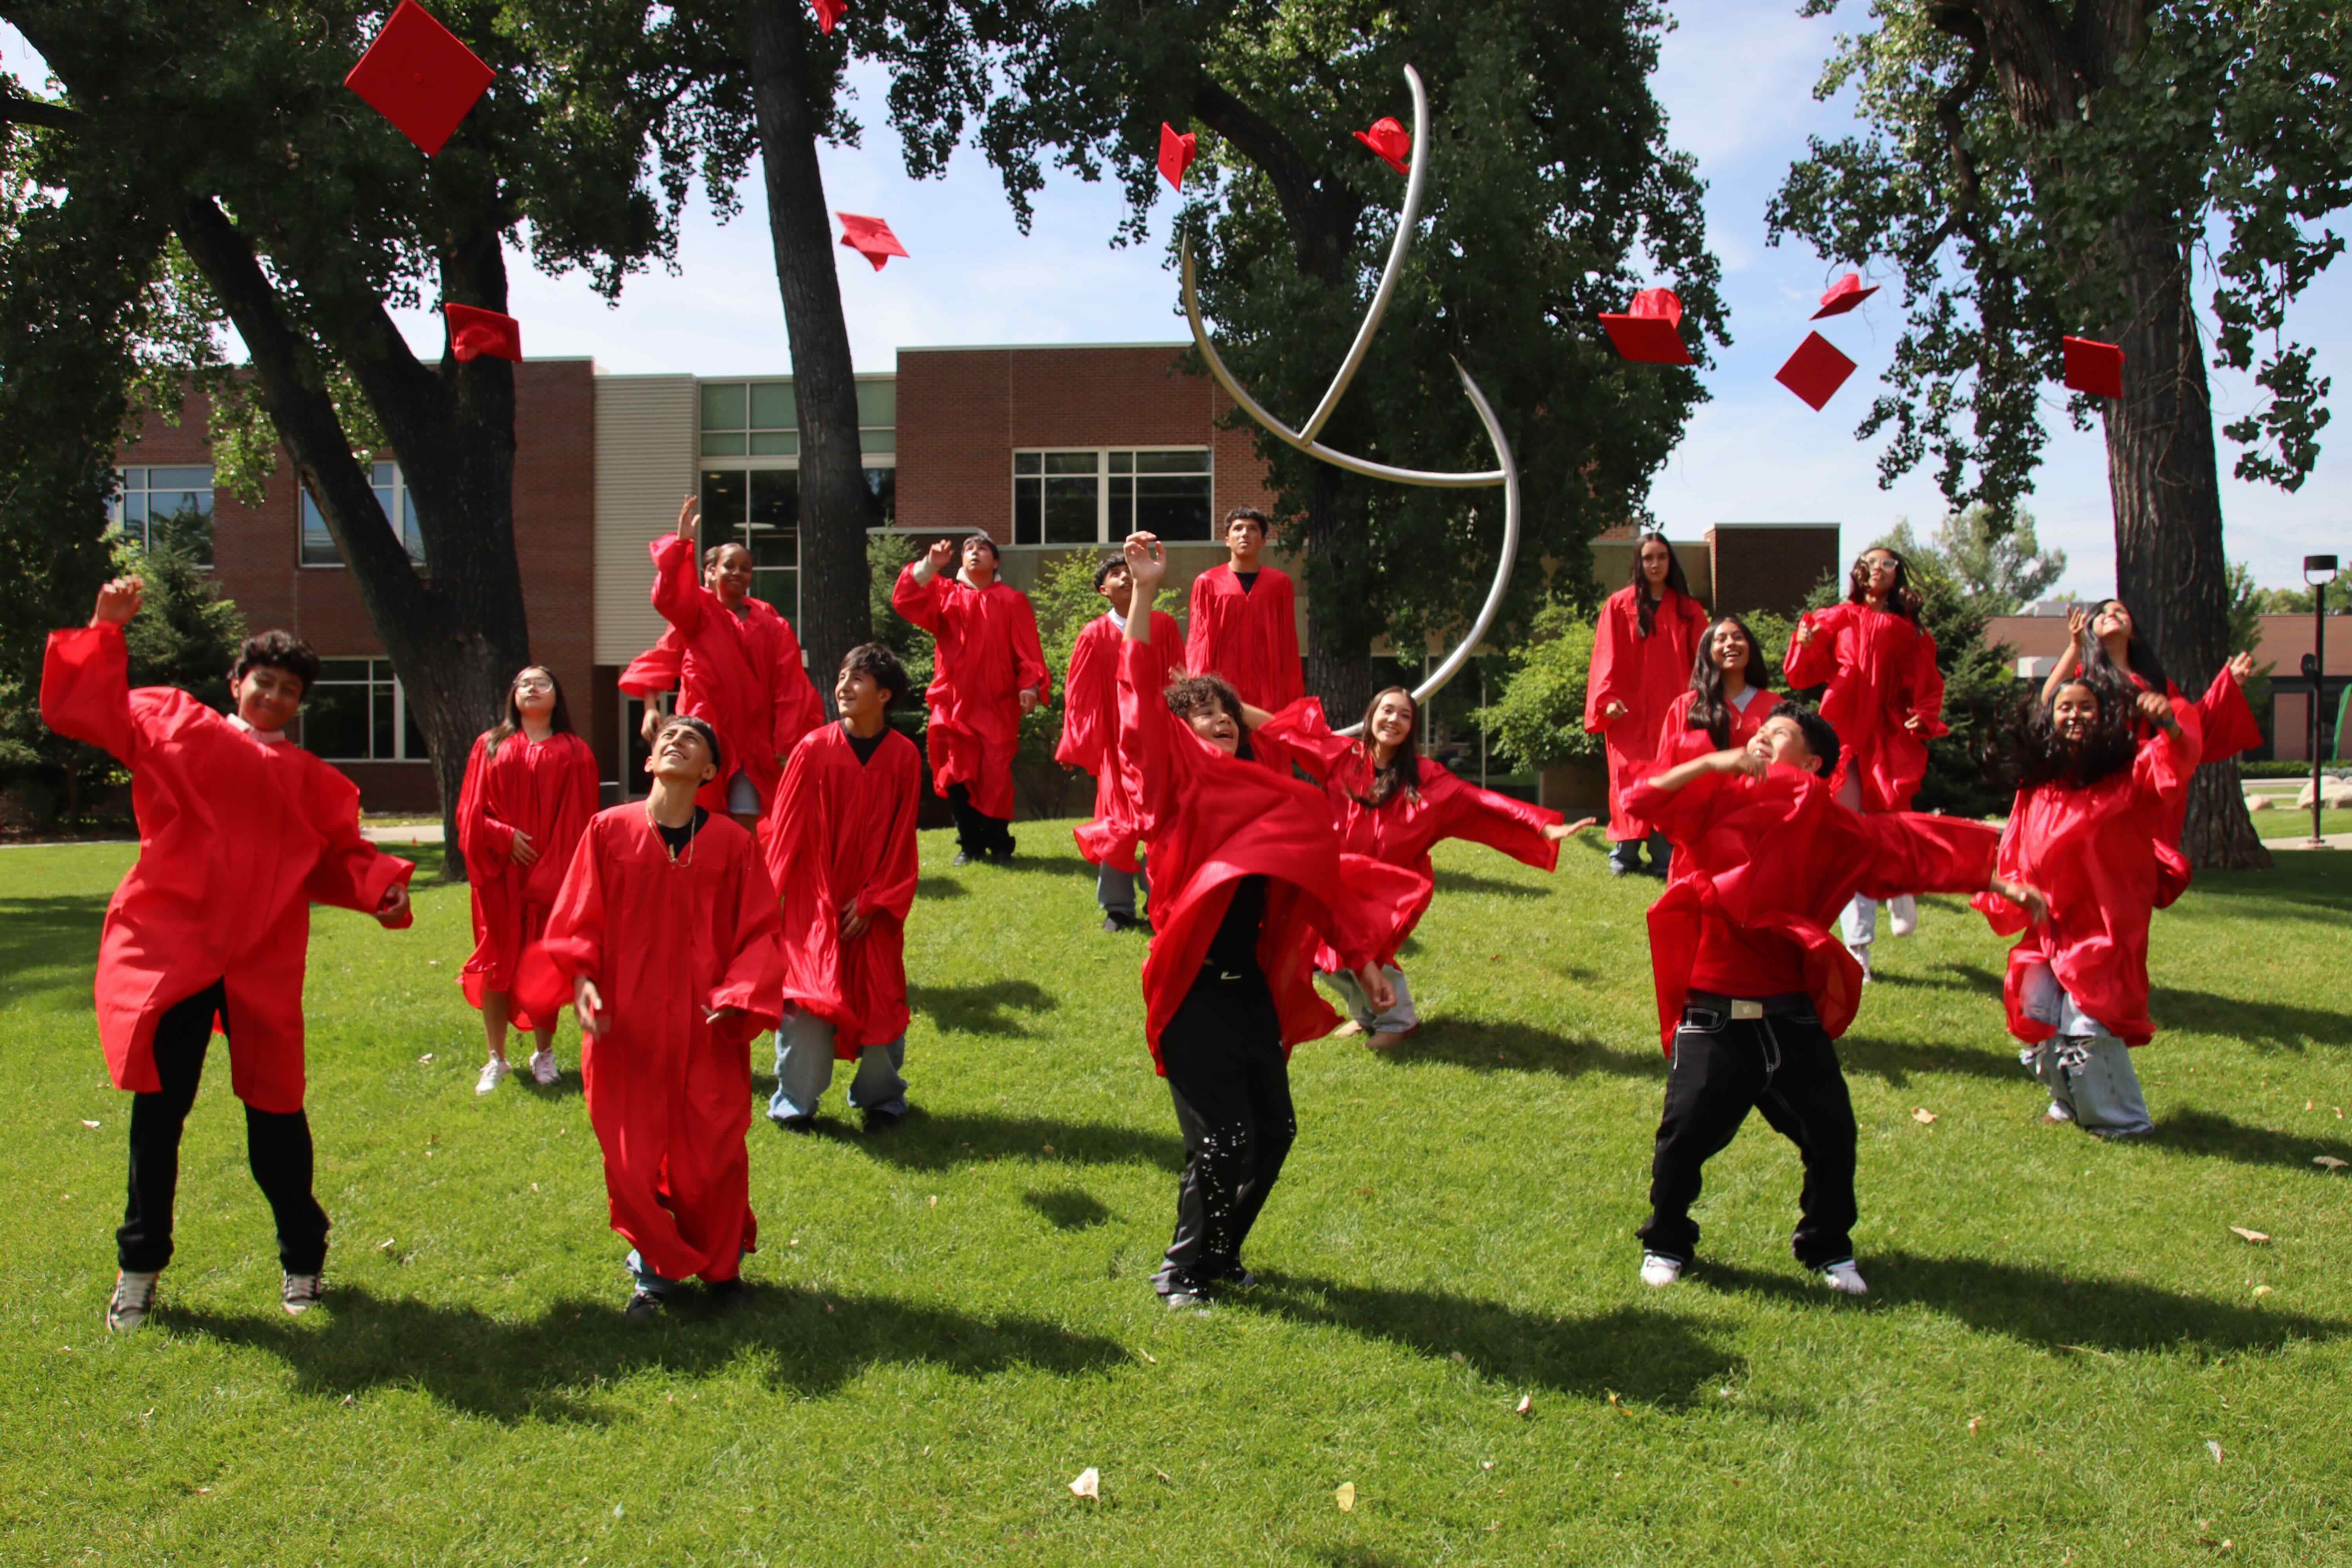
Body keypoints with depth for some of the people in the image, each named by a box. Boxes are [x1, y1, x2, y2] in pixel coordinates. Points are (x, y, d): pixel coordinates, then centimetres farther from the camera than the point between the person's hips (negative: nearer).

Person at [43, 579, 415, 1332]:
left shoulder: (312, 781, 13)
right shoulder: (171, 724, 9)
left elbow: (339, 861, 10)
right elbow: (78, 706, 6)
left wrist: (381, 888, -9)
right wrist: (105, 629, 0)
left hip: (262, 965, 1)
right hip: (169, 950, -1)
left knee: (275, 1112, 4)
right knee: (158, 1108, 2)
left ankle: (303, 1261, 20)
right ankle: (139, 1269, 20)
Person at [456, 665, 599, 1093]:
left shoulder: (574, 752, 6)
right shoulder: (491, 745, 10)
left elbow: (581, 820, 1)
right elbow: (471, 810, 6)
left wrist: (559, 869, -9)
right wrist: (504, 836, -11)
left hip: (551, 875, -1)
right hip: (500, 873, 1)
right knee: (497, 961, 2)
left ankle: (544, 1054, 17)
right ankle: (496, 1059, 10)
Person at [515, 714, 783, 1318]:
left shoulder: (732, 842, 0)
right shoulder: (609, 831, 1)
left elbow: (759, 932, 2)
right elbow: (577, 920, 3)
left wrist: (738, 995, -13)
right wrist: (580, 979, -13)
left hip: (708, 1032, -1)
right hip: (626, 1030, 1)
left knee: (711, 1163, 3)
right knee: (631, 1162, 6)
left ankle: (722, 1263, 29)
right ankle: (656, 1266, 30)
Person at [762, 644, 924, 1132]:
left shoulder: (904, 757, -4)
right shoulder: (813, 750, -6)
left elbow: (901, 840, -1)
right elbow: (785, 829, -2)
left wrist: (874, 900, -7)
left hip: (873, 908, 1)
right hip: (814, 904, -1)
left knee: (880, 1001, 7)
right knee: (808, 1000, -1)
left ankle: (881, 1099, 25)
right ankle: (796, 1104, 15)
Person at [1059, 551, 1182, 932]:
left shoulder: (1164, 625, 1)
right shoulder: (1095, 635, 0)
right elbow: (1079, 696, 3)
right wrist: (1075, 747, 2)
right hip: (1115, 740, 0)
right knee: (1117, 821, 3)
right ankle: (1118, 908, 11)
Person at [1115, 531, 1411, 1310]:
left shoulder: (1267, 798, 11)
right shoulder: (1175, 785, -5)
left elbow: (1315, 884, 15)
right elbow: (1142, 702, -17)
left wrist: (1363, 962, 13)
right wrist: (1144, 594, -24)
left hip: (1254, 989, 6)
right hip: (1195, 989, -6)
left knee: (1274, 1130, 10)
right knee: (1223, 1140, -5)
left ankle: (1221, 1255, 31)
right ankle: (1181, 1269, 16)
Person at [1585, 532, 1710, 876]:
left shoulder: (1688, 610, 11)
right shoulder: (1620, 606, 5)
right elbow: (1607, 657, 0)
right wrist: (1608, 699, -12)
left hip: (1672, 713, 1)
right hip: (1629, 713, -1)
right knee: (1629, 782, -3)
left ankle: (1664, 857, 0)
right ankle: (1624, 856, 4)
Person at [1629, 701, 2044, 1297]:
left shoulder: (1832, 828, 5)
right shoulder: (1717, 801, 1)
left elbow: (1915, 846, 3)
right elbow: (1645, 800, -11)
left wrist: (2001, 884, 1)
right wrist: (1715, 762, -18)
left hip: (1792, 1016, 2)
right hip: (1712, 1016, -2)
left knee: (1832, 1136, 5)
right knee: (1686, 1132, -6)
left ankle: (1829, 1249, 29)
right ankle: (1666, 1244, 18)